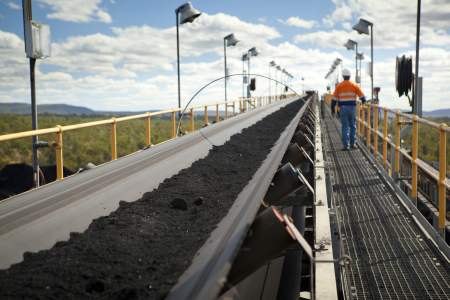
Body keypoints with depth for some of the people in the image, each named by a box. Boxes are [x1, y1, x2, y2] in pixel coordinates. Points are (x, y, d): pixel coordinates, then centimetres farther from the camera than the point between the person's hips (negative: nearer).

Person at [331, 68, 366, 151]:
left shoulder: (339, 86, -1)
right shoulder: (355, 85, 1)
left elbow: (334, 98, 0)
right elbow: (361, 95, 9)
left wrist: (332, 108, 10)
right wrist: (363, 100, 31)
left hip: (343, 108, 0)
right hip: (352, 107, 0)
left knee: (345, 126, 1)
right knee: (353, 125, 13)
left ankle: (346, 145, -4)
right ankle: (352, 143, 11)